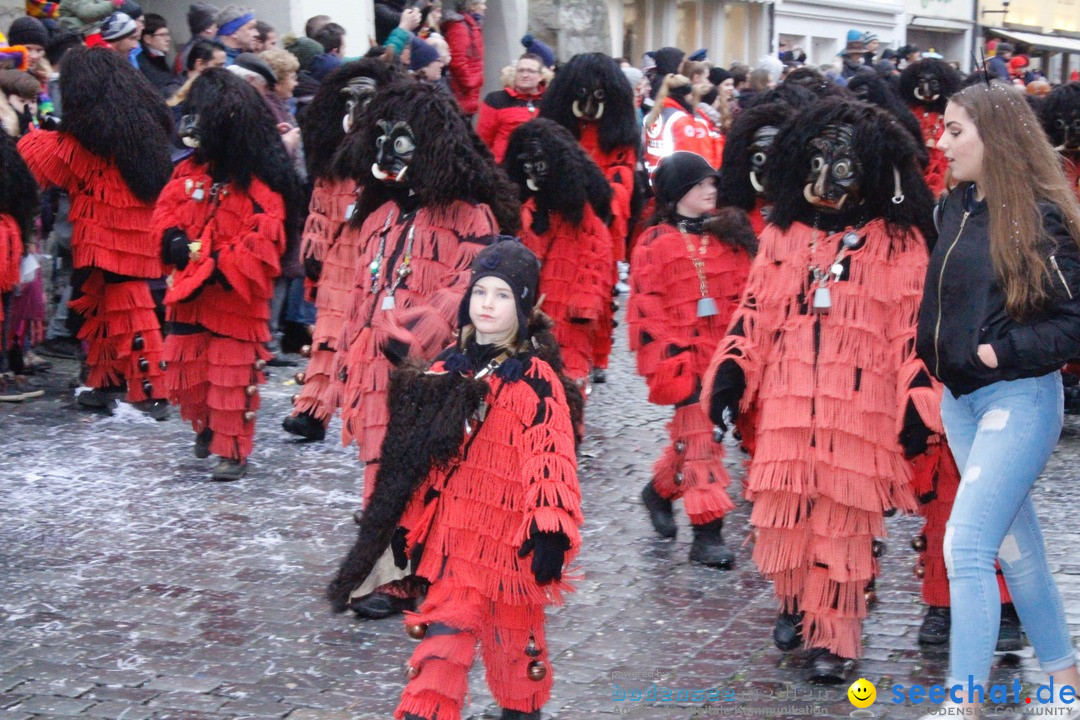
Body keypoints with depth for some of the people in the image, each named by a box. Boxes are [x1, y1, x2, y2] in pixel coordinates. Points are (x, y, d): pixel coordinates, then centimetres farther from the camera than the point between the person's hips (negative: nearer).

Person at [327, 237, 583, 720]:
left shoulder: (537, 381, -9)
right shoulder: (448, 369, 8)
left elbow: (553, 460, -14)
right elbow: (425, 459, 14)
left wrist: (552, 532, -20)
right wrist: (410, 524, 13)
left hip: (511, 534, -4)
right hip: (454, 534, 4)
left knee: (515, 634, 7)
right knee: (447, 627, 2)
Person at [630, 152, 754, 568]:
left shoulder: (728, 238, 13)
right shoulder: (654, 243, 0)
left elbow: (743, 297, 11)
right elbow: (646, 307, -5)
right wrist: (672, 356, -13)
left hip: (719, 355, 5)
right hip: (682, 358, -5)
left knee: (693, 437, 13)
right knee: (700, 439, -10)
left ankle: (660, 490, 38)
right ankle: (707, 531, -7)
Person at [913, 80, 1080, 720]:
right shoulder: (954, 210, 6)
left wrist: (1002, 351, -18)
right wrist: (934, 348, 3)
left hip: (1019, 398, -7)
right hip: (960, 398, 8)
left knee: (966, 546, -14)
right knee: (1016, 546, 15)